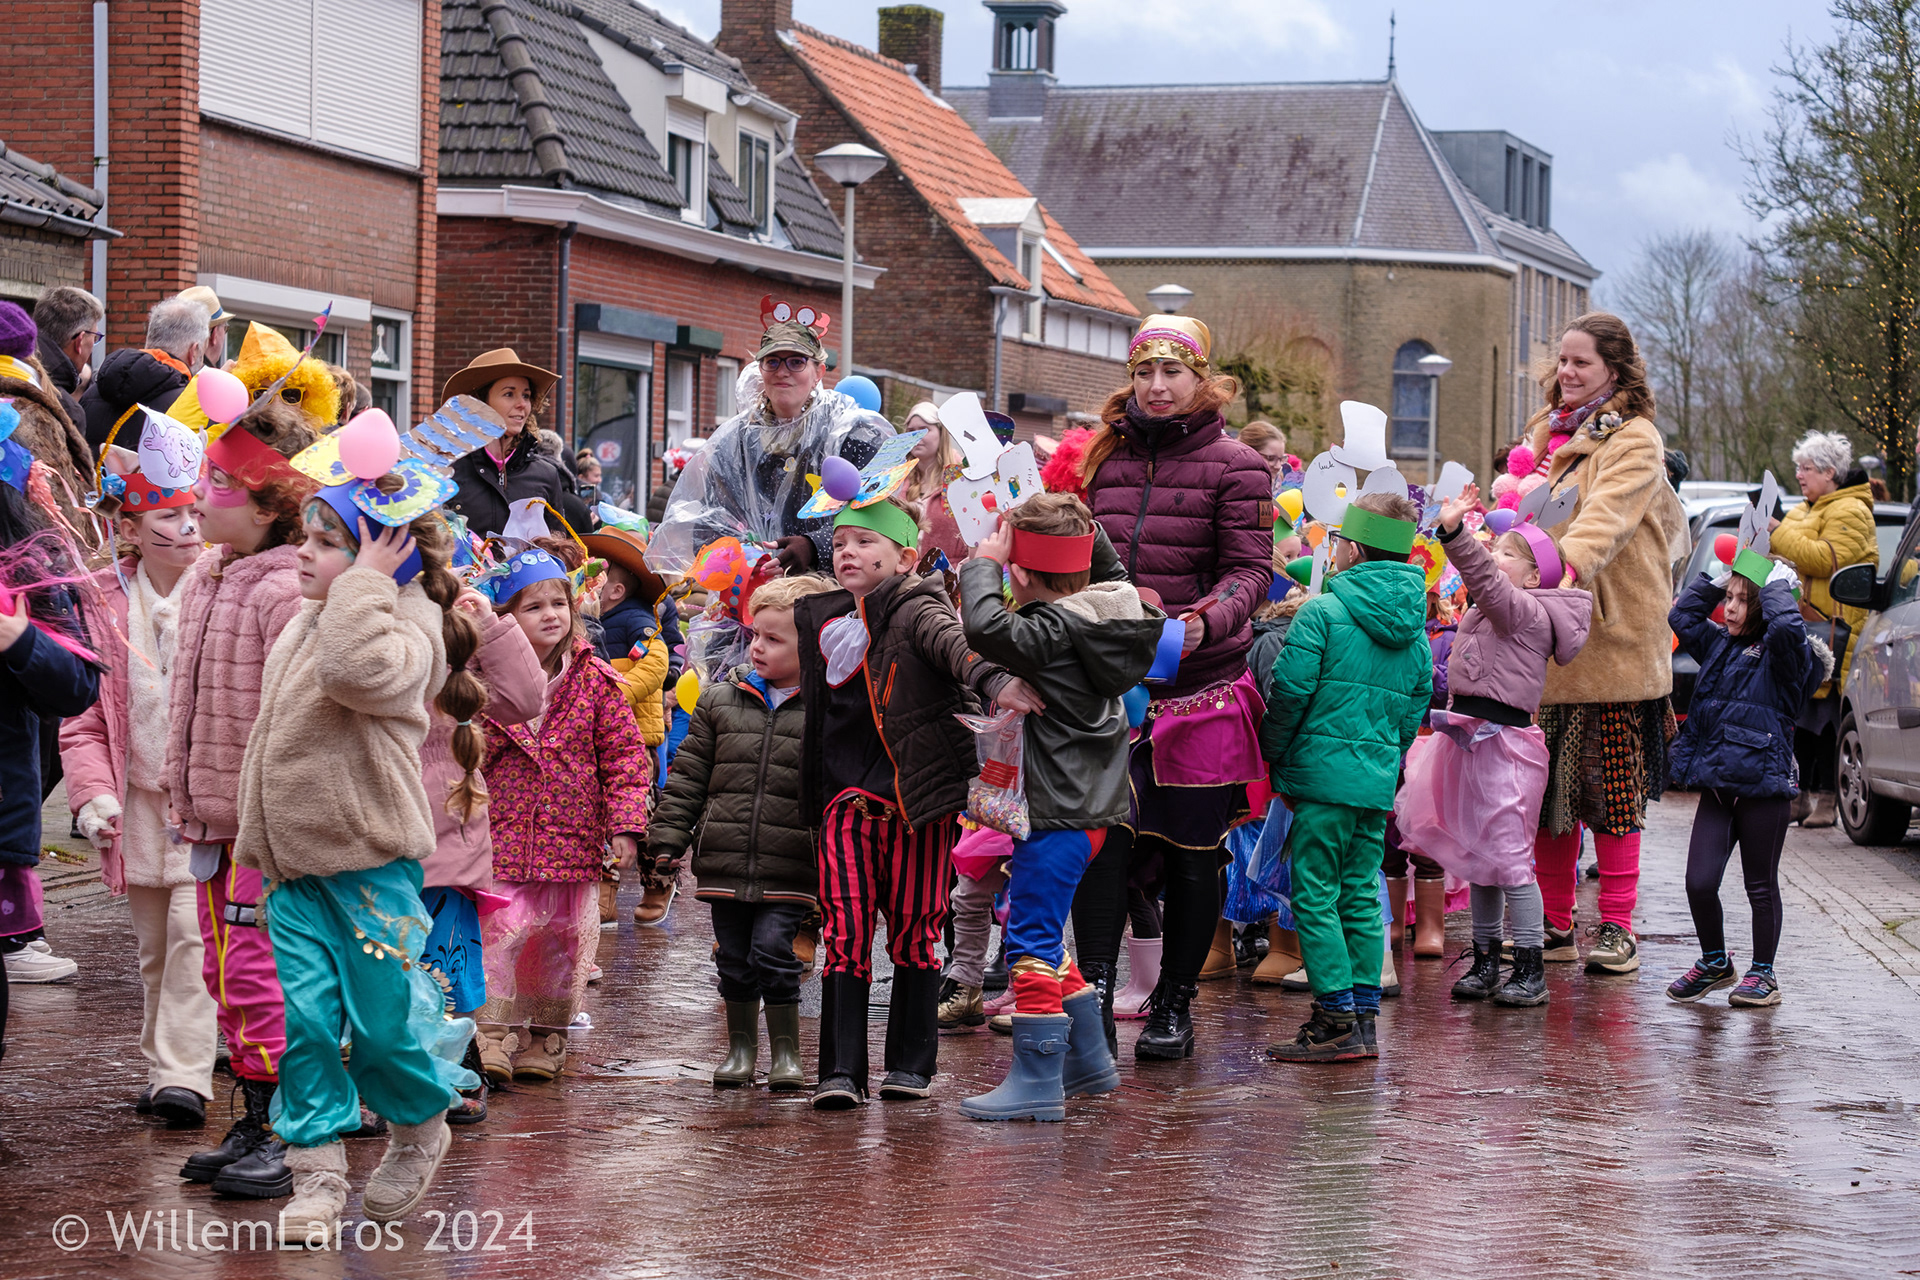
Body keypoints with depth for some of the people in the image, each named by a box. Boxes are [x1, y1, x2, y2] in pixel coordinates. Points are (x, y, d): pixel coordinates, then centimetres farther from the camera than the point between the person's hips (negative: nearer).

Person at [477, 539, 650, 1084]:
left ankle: (544, 1040, 23)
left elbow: (625, 753, 2)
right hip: (503, 839, -2)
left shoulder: (595, 680, 2)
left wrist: (624, 824, -5)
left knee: (561, 941, 9)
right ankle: (493, 1037, -5)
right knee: (498, 932, -10)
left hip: (571, 840, 2)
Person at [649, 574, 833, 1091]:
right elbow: (689, 776, 10)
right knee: (733, 957, 9)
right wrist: (668, 837, 5)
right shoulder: (720, 699, 7)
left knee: (772, 949, -9)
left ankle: (786, 1050, 6)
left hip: (788, 870, -3)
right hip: (724, 861, 4)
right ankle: (741, 1045, 25)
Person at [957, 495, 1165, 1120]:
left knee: (1032, 942, -5)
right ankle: (1088, 1060, 27)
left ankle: (1036, 1081, -3)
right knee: (1041, 936, 20)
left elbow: (985, 628, -34)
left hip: (1058, 811, -10)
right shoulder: (1097, 616, 7)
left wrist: (983, 563, -17)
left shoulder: (1051, 630, -19)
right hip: (1090, 804, 10)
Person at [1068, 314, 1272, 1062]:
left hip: (1200, 687, -3)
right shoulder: (1107, 459, 12)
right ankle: (1095, 992, -10)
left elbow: (1250, 571, -10)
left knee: (1191, 850, 5)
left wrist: (1206, 620, -29)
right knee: (1102, 837, -12)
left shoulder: (1234, 467, -3)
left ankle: (1175, 1007, 16)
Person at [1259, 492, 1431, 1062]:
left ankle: (1337, 1021, -5)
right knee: (1360, 896, 12)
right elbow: (1415, 709, 15)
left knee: (1315, 896, -2)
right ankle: (1364, 1017, 13)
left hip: (1324, 774, -7)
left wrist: (1274, 758, 1)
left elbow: (1289, 692, -12)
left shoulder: (1322, 613, -9)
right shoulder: (1414, 629, 11)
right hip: (1380, 781, 7)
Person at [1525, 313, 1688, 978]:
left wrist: (1569, 561, -40)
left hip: (1610, 638, -6)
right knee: (1547, 787, 7)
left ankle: (1616, 928, 3)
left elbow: (1607, 514, -23)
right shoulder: (1548, 432, 18)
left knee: (1611, 785, -4)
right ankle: (1554, 925, 14)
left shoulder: (1634, 441, -5)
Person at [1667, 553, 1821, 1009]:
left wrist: (1777, 586, -13)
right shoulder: (1719, 646, 13)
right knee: (1699, 883, 0)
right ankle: (1714, 963, 20)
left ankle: (1763, 973, 19)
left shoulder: (1782, 656, -7)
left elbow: (1788, 629, -28)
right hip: (1716, 785, 5)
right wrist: (1716, 582, 13)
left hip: (1764, 787, -5)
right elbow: (1683, 616, 23)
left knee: (1760, 886, 6)